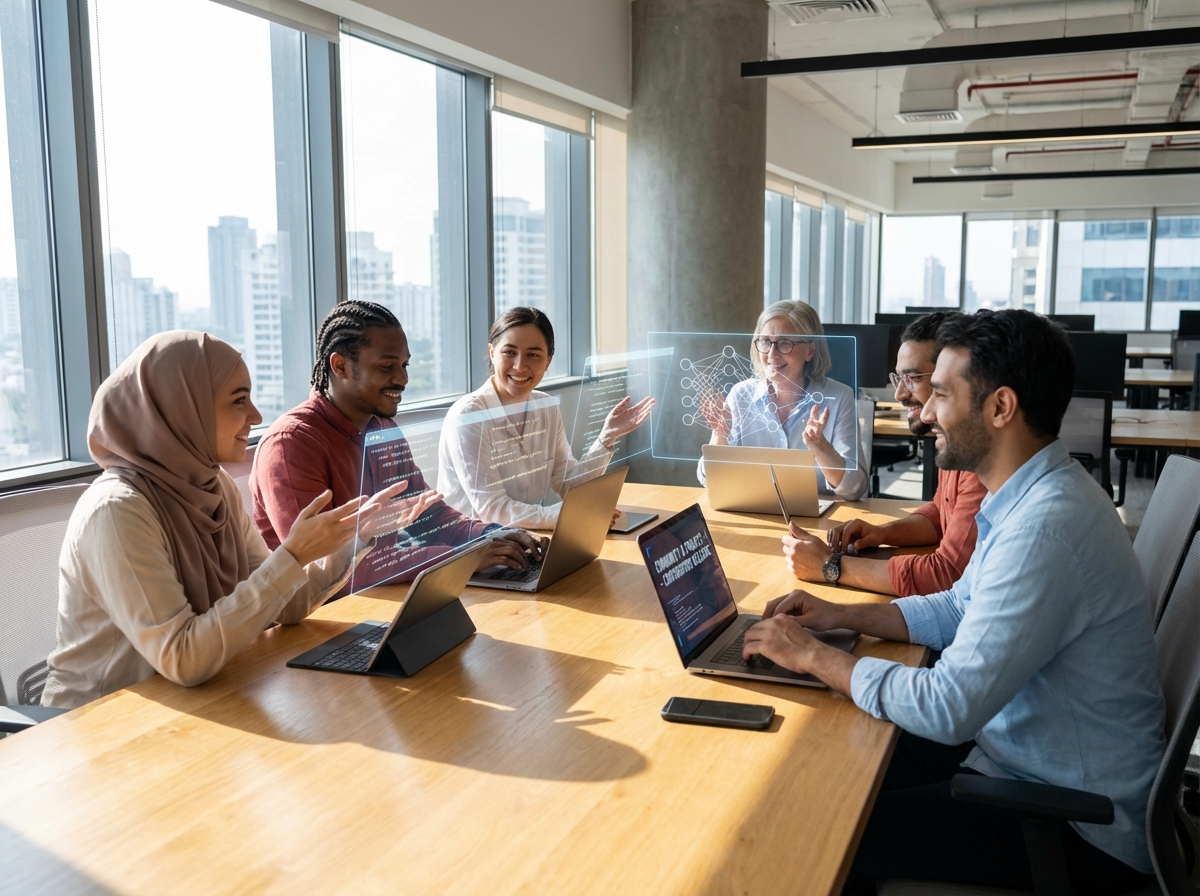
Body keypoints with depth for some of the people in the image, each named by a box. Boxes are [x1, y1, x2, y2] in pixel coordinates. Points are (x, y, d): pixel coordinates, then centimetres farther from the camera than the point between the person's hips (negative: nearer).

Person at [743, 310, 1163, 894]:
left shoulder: (1044, 529, -31)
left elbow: (946, 709, -30)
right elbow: (961, 609, 15)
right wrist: (841, 616, 3)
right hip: (1019, 751, 9)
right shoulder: (1033, 495, 2)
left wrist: (814, 657, -18)